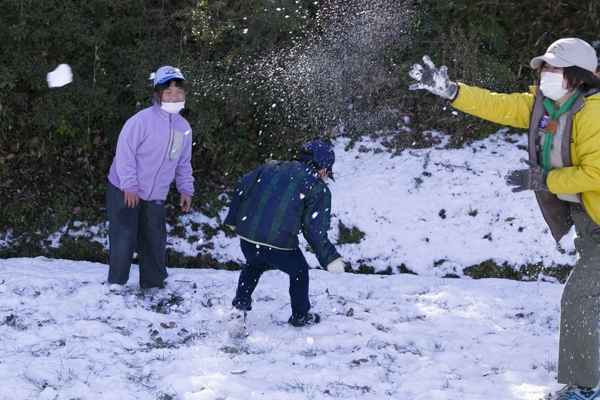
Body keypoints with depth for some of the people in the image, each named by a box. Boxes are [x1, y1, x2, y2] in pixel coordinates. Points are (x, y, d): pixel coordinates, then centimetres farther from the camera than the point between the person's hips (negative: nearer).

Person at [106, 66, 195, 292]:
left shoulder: (184, 128, 1)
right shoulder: (142, 120, -21)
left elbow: (183, 163, 13)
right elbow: (125, 152, -20)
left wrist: (186, 189, 6)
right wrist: (129, 186, -21)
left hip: (155, 196, 6)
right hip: (125, 191, -6)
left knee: (155, 239, 10)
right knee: (124, 237, -6)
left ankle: (153, 282, 24)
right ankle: (116, 282, 8)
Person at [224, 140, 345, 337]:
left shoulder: (271, 166, 17)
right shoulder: (318, 188, 3)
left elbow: (242, 188, 15)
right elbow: (315, 230, -6)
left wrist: (233, 219, 24)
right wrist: (330, 257, -1)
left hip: (247, 234, 4)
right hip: (279, 243, -4)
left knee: (253, 265, 36)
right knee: (299, 272, 26)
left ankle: (239, 307, 23)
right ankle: (300, 316, 41)